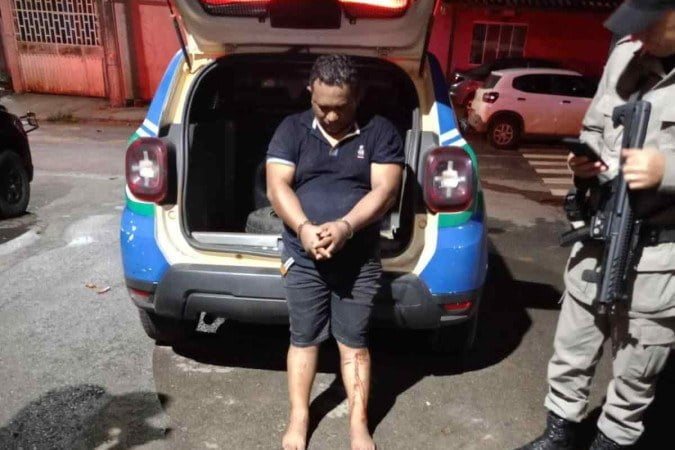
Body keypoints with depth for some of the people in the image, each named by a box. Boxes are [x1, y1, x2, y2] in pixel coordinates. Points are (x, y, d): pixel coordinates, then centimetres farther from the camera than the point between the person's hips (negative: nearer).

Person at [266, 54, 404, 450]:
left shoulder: (380, 132, 0)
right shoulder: (292, 129, 3)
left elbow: (385, 191, -9)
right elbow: (277, 186, -5)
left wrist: (345, 227, -23)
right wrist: (303, 228, -22)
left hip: (361, 259, 0)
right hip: (303, 257, 1)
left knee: (354, 342, 8)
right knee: (303, 339, 10)